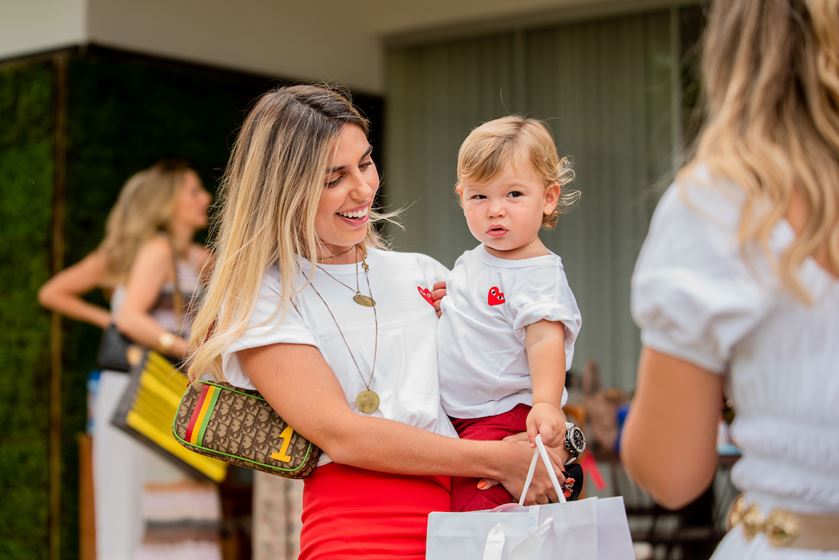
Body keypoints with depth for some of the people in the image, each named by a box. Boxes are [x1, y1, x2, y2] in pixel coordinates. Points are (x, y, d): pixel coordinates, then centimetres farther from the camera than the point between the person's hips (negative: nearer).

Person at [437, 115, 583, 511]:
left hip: (509, 415, -8)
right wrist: (437, 307, 8)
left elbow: (545, 341, -23)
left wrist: (547, 403, -37)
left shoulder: (540, 274, -12)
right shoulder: (470, 263, 13)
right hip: (454, 417, 8)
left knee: (470, 496, -22)